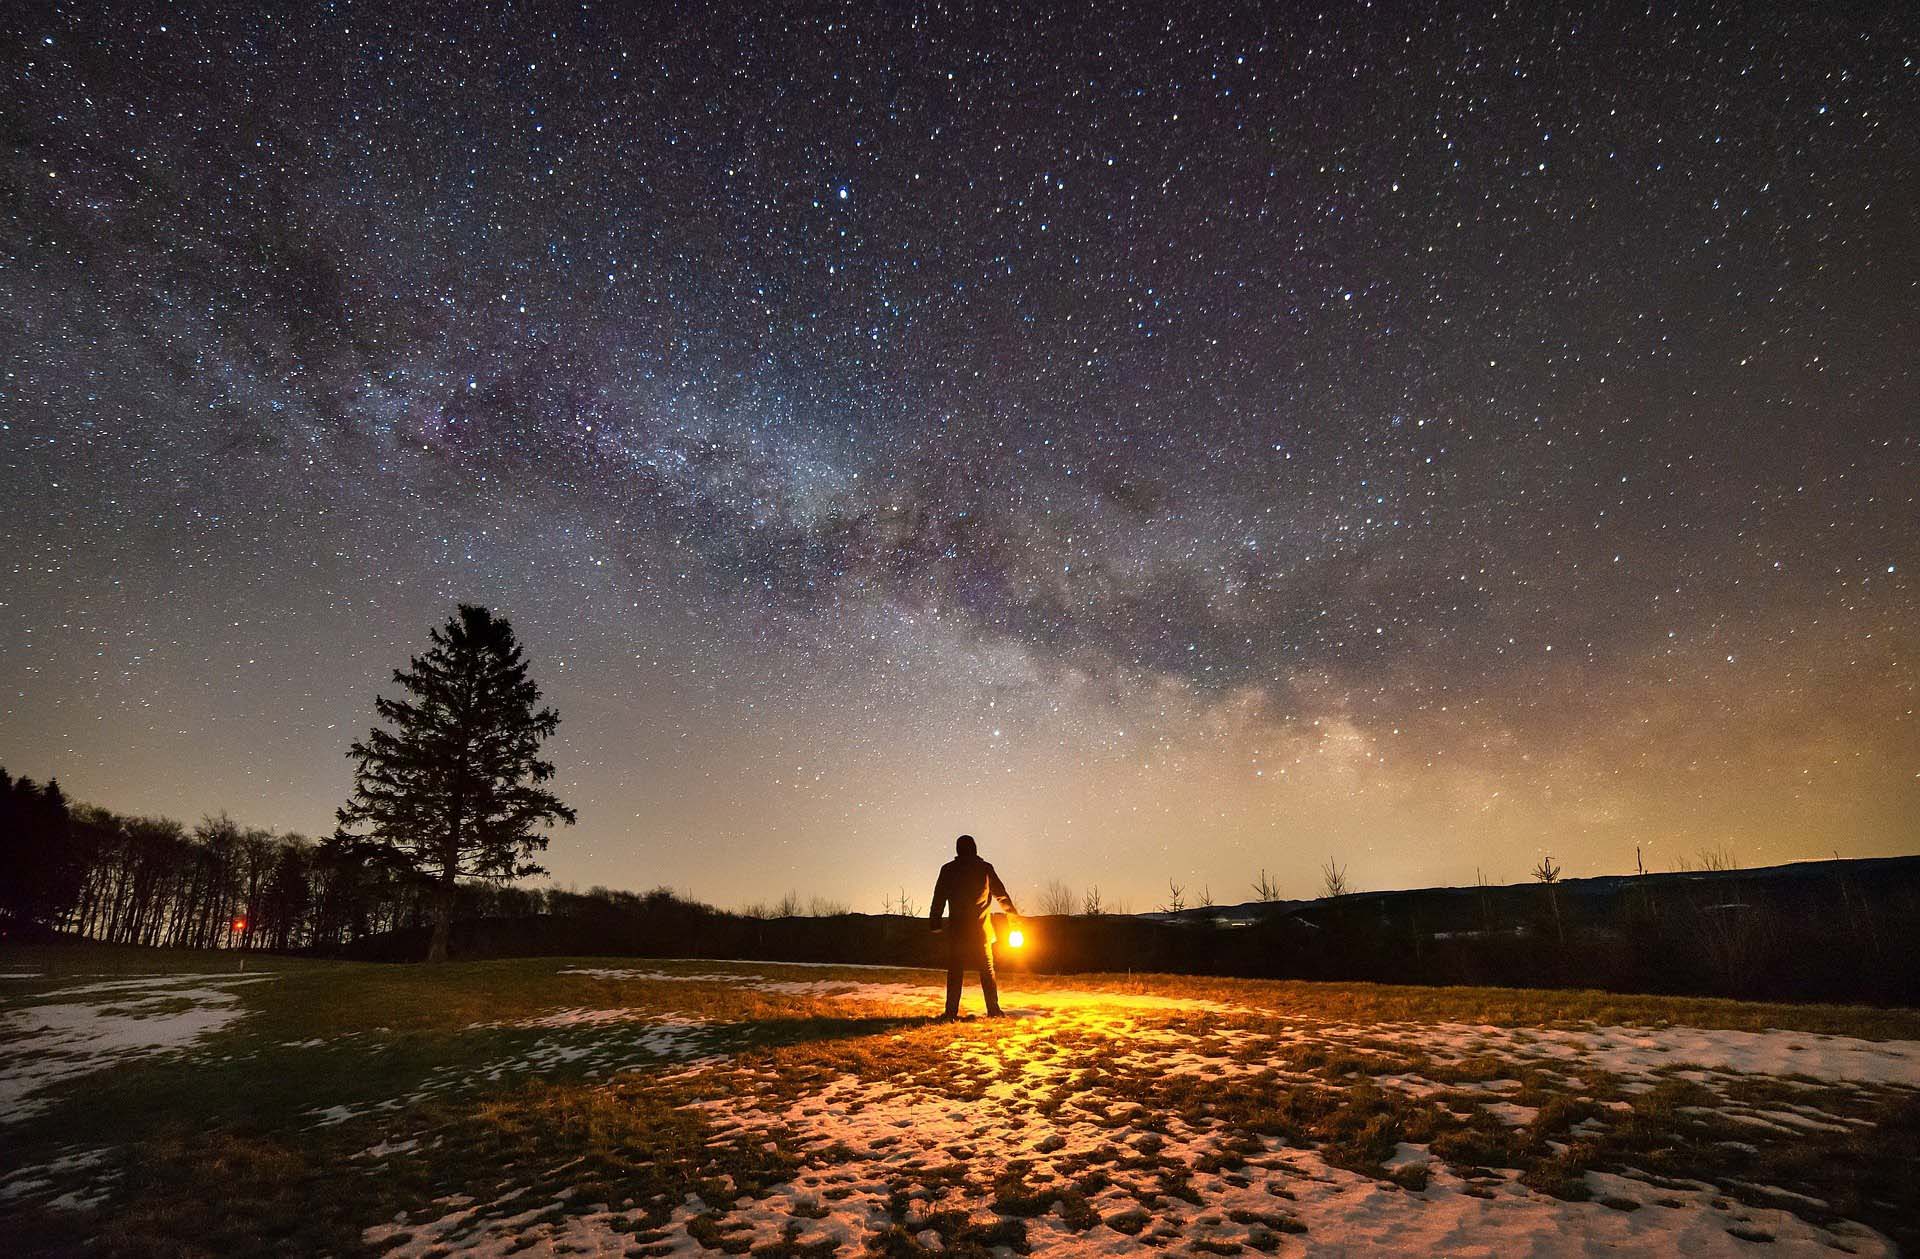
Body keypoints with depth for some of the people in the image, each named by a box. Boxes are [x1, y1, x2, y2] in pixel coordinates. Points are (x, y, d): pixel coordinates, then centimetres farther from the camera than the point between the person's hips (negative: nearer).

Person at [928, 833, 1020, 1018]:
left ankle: (951, 1010, -2)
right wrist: (1013, 913, 26)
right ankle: (993, 1009, 6)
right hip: (982, 928, 1)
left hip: (957, 929, -1)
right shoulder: (985, 868, 3)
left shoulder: (948, 869, 1)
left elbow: (939, 898, 0)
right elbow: (1001, 893, 12)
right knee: (987, 969, 9)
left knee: (955, 970, 3)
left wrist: (935, 923, 3)